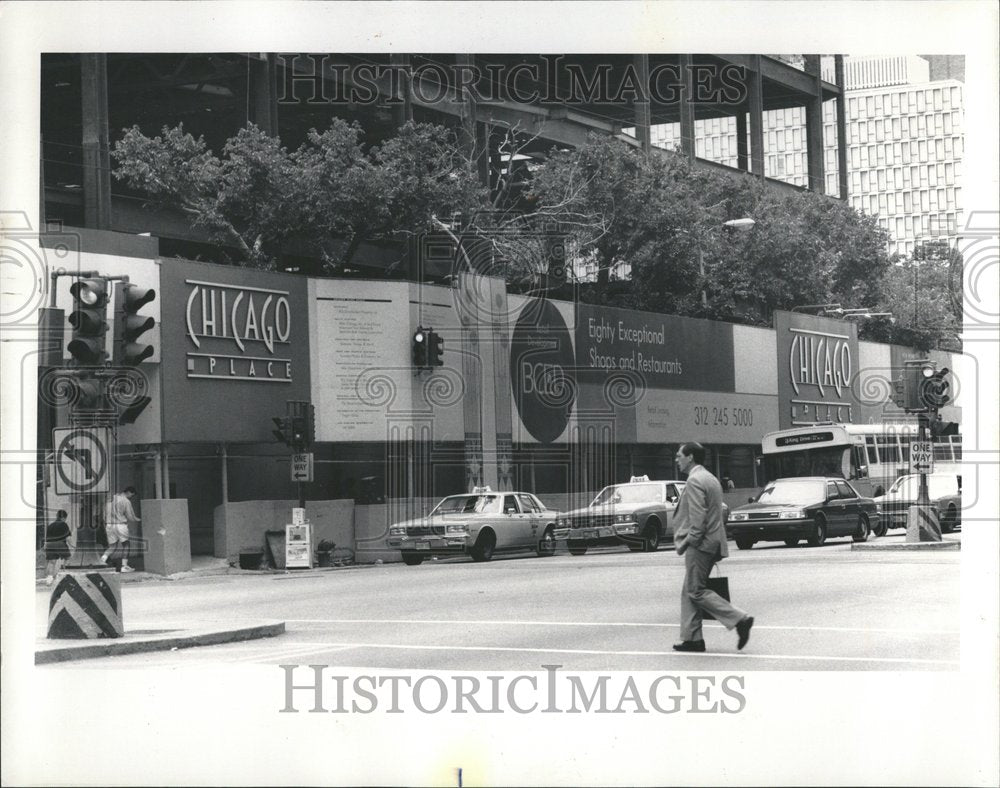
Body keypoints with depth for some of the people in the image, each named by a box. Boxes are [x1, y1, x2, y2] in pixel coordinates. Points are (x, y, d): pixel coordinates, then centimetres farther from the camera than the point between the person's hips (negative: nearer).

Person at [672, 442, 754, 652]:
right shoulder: (711, 479, 17)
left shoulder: (694, 481, -14)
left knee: (696, 592, -7)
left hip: (700, 544, -10)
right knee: (689, 592, 12)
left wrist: (688, 541, -14)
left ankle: (740, 619, -12)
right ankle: (692, 638, 12)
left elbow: (698, 517, -22)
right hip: (713, 543, 10)